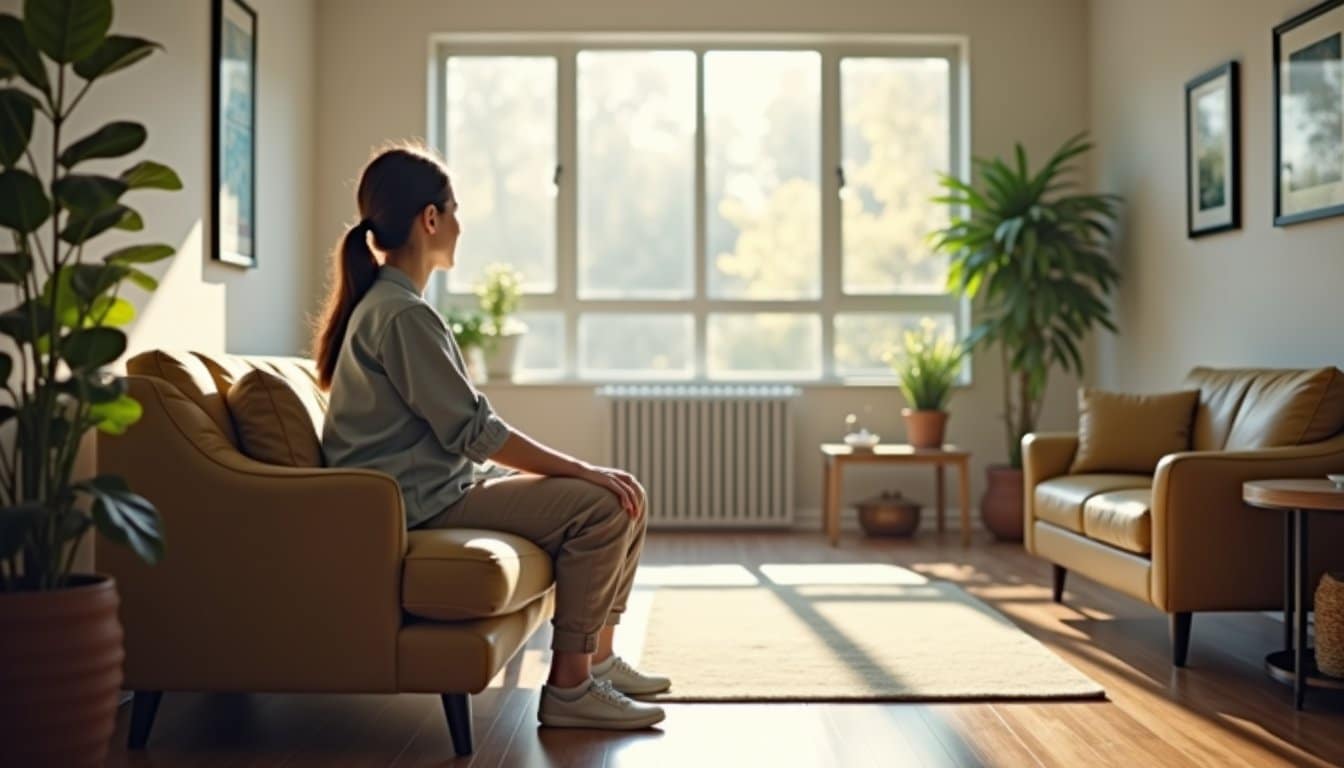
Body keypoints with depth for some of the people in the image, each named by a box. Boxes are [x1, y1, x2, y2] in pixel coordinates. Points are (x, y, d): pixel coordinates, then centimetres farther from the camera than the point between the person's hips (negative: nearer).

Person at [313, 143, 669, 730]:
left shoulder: (384, 303, 16)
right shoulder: (402, 314, -17)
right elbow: (474, 432, -20)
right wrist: (584, 471, -15)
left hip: (440, 484, 10)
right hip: (418, 502, -10)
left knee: (624, 497, 6)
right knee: (601, 506, -20)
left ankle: (598, 659, 13)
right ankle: (569, 687, -12)